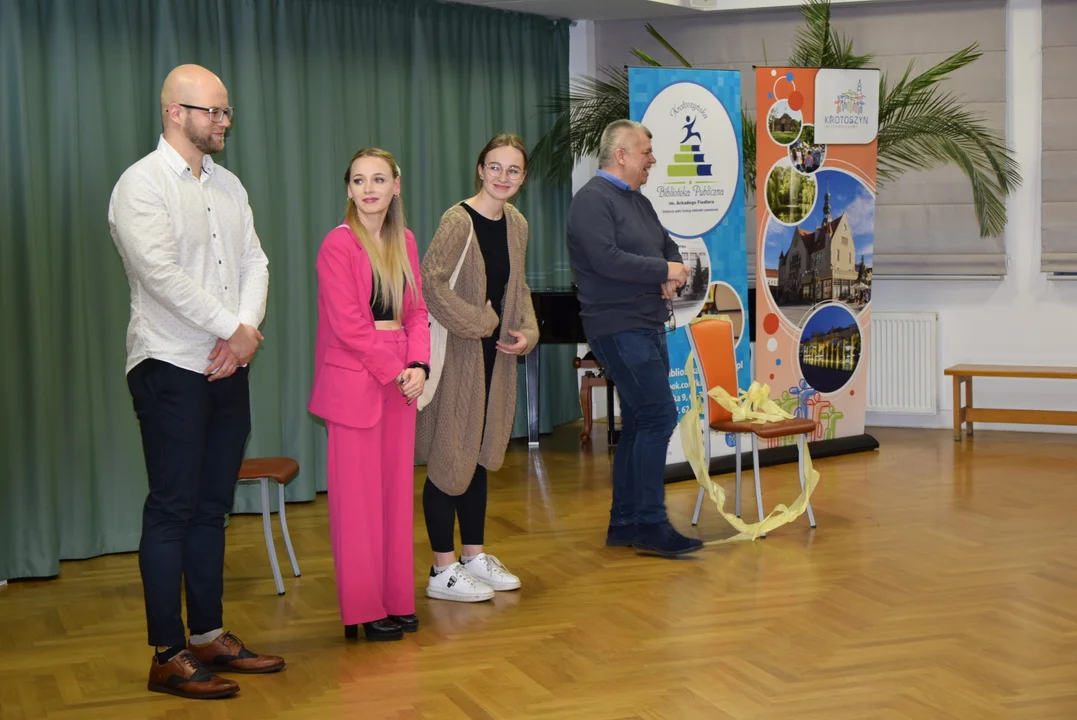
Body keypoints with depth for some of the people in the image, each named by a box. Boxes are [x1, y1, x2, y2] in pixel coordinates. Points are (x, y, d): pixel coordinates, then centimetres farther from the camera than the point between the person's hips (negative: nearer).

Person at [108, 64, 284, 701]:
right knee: (172, 510, -4)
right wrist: (234, 330, -14)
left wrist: (246, 331, -9)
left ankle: (210, 635, 21)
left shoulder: (228, 185, 14)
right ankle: (169, 657, 1)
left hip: (229, 368, 7)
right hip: (171, 368, -7)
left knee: (212, 507, 12)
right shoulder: (141, 185, -9)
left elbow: (255, 262, 8)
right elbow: (163, 275, -18)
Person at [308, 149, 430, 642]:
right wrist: (395, 372, -13)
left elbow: (417, 310, 10)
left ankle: (396, 600, 18)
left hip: (401, 378, 6)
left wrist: (419, 365, -6)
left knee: (397, 489, 9)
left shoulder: (405, 241, 11)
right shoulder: (339, 244, -8)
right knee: (358, 495, -1)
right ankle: (363, 610, 6)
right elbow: (347, 324, -13)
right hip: (354, 379, -6)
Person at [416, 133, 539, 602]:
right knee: (449, 456, -3)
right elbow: (431, 282, -23)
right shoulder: (458, 220, -14)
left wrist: (527, 331, 2)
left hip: (496, 355, 8)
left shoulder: (516, 225, 9)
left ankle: (474, 556, 26)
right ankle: (442, 571, 4)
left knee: (480, 455, 15)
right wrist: (479, 322, -16)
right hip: (457, 353, -7)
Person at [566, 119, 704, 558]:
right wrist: (663, 270, -13)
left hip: (648, 327, 10)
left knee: (639, 424, 11)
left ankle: (624, 523, 18)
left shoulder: (638, 201, 18)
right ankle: (650, 525, -11)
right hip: (619, 328, -10)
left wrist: (673, 276, -3)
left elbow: (669, 249, 21)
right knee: (658, 416, -14)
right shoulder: (592, 201, -11)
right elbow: (607, 260, -23)